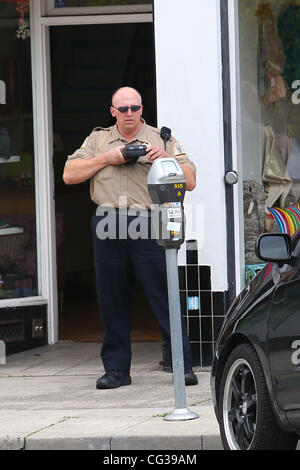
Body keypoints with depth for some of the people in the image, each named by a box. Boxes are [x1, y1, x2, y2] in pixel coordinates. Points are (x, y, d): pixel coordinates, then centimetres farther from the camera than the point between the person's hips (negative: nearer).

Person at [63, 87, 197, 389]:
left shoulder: (162, 139, 12)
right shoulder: (98, 140, 17)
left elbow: (189, 182, 6)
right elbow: (69, 175, 8)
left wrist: (164, 160, -9)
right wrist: (107, 158, -1)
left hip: (148, 225, -2)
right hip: (108, 226, 2)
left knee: (164, 295, -6)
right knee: (112, 301, 4)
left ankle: (183, 366, -3)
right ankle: (116, 369, 11)